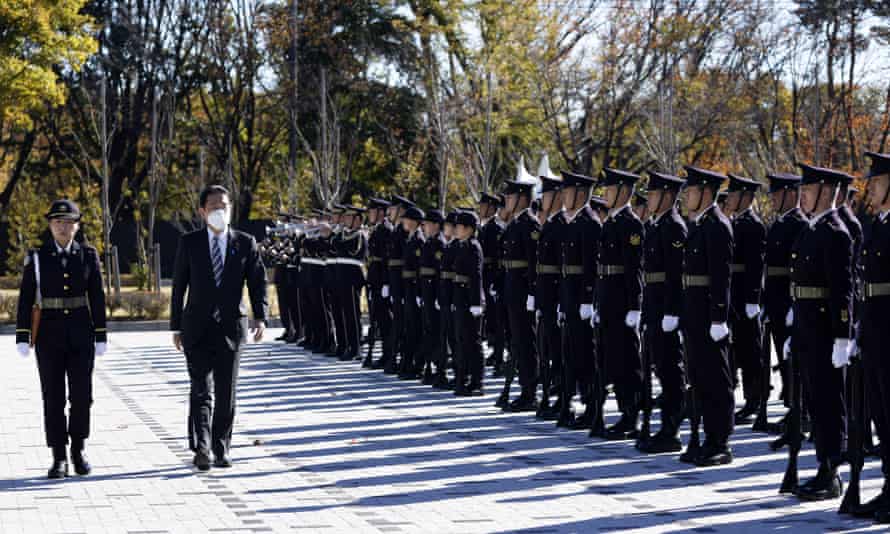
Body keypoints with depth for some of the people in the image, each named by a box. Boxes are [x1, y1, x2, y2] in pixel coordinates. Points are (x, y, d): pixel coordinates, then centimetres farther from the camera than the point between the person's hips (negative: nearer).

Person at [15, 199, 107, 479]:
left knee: (82, 394, 0)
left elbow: (97, 297, 3)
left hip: (81, 333, 1)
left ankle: (79, 449, 20)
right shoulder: (37, 257, 0)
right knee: (53, 396, 0)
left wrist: (101, 336, 0)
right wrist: (22, 337, -8)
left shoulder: (88, 255, 2)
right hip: (49, 333, -1)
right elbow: (26, 298, -2)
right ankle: (59, 458, 7)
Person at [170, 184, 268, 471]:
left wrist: (260, 317, -14)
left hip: (231, 326, 1)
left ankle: (221, 449, 16)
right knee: (201, 390, -10)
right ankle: (201, 449, -16)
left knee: (226, 392, 6)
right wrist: (176, 326, 4)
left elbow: (258, 282, 1)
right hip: (197, 327, -1)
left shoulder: (245, 243, 5)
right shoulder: (189, 243, 4)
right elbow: (179, 286, 6)